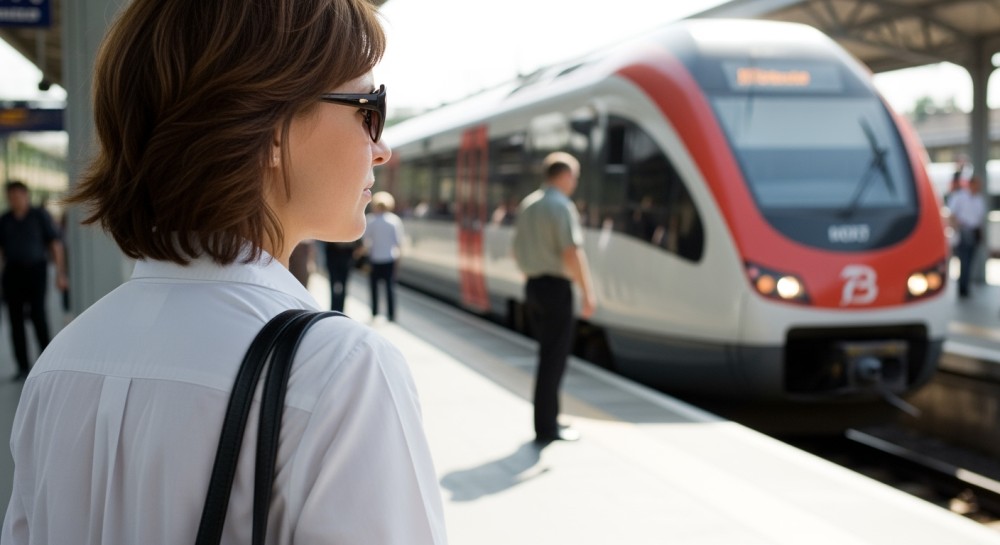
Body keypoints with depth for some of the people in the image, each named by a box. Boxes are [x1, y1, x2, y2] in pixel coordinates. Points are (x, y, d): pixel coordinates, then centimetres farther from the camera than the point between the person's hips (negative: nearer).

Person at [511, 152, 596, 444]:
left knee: (549, 354, 17)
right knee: (554, 358, -2)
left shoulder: (527, 205, 12)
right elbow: (572, 252, -22)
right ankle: (547, 428, 1)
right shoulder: (561, 206, -14)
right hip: (555, 287, -8)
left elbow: (518, 251, 18)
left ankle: (547, 419, 23)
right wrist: (588, 292, -18)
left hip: (533, 285, 8)